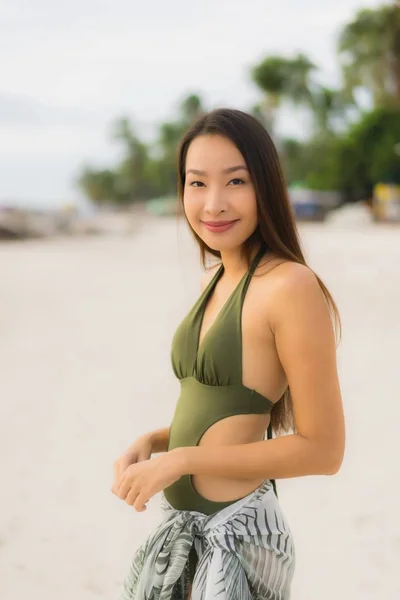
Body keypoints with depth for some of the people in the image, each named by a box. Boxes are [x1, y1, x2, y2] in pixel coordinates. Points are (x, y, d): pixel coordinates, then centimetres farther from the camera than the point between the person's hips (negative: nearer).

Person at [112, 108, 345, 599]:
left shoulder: (291, 285, -18)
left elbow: (323, 449, -18)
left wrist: (181, 459, -18)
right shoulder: (215, 280, 6)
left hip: (237, 534, -7)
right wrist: (151, 441, -2)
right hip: (182, 524, 8)